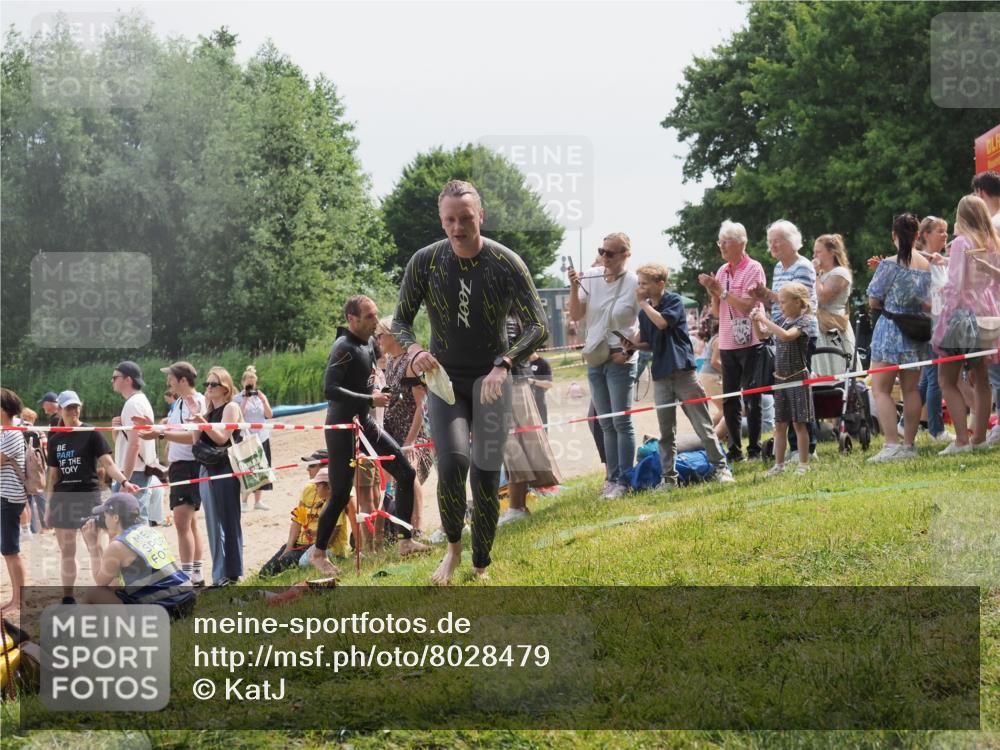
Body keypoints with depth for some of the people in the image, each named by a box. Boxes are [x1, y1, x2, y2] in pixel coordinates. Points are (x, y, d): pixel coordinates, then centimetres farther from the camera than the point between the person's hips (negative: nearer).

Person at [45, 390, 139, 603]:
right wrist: (49, 506, 13)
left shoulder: (91, 434, -3)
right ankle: (68, 598, 15)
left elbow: (107, 463, -10)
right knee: (66, 551, 8)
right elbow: (53, 475, 14)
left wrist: (124, 481, -27)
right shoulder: (55, 440, 9)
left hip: (88, 495, -4)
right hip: (63, 498, 4)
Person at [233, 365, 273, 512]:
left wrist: (263, 400, -11)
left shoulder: (260, 396, 11)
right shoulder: (238, 398, -1)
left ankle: (258, 501, 13)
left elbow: (269, 415, 2)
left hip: (261, 438, 4)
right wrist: (245, 400, -17)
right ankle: (244, 502, -2)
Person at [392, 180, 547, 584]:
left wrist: (504, 364, -31)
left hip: (490, 379, 0)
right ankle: (453, 547, 0)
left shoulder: (506, 263, -13)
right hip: (445, 379, 0)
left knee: (486, 476, -3)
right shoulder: (425, 262, -9)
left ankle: (480, 567, 14)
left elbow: (538, 327, -14)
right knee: (452, 460, -22)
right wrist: (413, 349, -24)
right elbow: (400, 321, 0)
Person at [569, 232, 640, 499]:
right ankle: (612, 477, 15)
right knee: (606, 423, 9)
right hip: (595, 359, 6)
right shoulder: (592, 281, 4)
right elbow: (576, 315, 5)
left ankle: (623, 481, -3)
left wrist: (630, 349, -14)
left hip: (620, 360, -5)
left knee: (621, 422, -5)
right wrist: (574, 288, -9)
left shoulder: (634, 284, -10)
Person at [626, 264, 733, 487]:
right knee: (666, 431, 6)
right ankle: (668, 477, 9)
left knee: (702, 424, -2)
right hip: (661, 375, 5)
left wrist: (643, 303, -11)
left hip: (682, 370, -5)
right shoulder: (644, 312, 12)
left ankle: (721, 467, 3)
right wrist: (633, 345, -3)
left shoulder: (674, 301, -5)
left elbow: (662, 322, -21)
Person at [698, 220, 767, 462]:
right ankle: (734, 449, 14)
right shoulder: (722, 271, 12)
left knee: (751, 398, -2)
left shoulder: (754, 269, -7)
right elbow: (717, 312, 13)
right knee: (729, 399, 7)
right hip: (727, 342, 7)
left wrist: (722, 290, -14)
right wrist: (713, 292, -3)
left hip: (749, 341, -6)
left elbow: (747, 305, -15)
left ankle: (754, 449, 3)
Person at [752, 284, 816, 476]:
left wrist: (765, 319, -24)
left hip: (797, 378, -7)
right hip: (780, 378, 7)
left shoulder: (803, 321, -12)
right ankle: (778, 465, 13)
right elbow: (764, 334, 19)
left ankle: (803, 464, 6)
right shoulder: (783, 319, 8)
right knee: (780, 424, 8)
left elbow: (786, 335, -30)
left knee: (798, 423, -1)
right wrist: (756, 321, 1)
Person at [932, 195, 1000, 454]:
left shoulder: (961, 243, -10)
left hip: (962, 313, -7)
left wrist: (945, 314, -6)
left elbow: (955, 284, -15)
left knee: (947, 379, -4)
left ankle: (962, 439, -13)